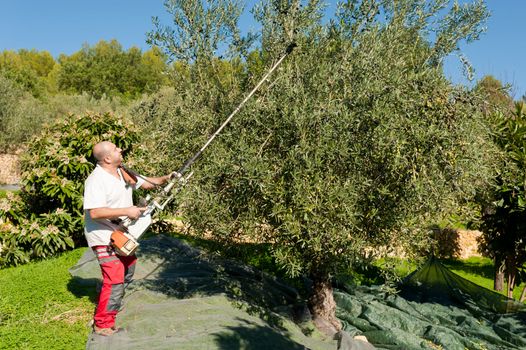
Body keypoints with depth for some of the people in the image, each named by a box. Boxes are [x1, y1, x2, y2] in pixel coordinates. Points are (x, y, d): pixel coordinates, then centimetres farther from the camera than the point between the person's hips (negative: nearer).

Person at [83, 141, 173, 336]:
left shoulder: (123, 173, 4)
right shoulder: (96, 180, -23)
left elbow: (146, 183, 13)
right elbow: (94, 212, -31)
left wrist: (164, 179, -5)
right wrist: (127, 211, -29)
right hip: (105, 239, -10)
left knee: (127, 269, 23)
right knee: (114, 280, -10)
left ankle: (112, 303, 42)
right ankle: (103, 325, 2)